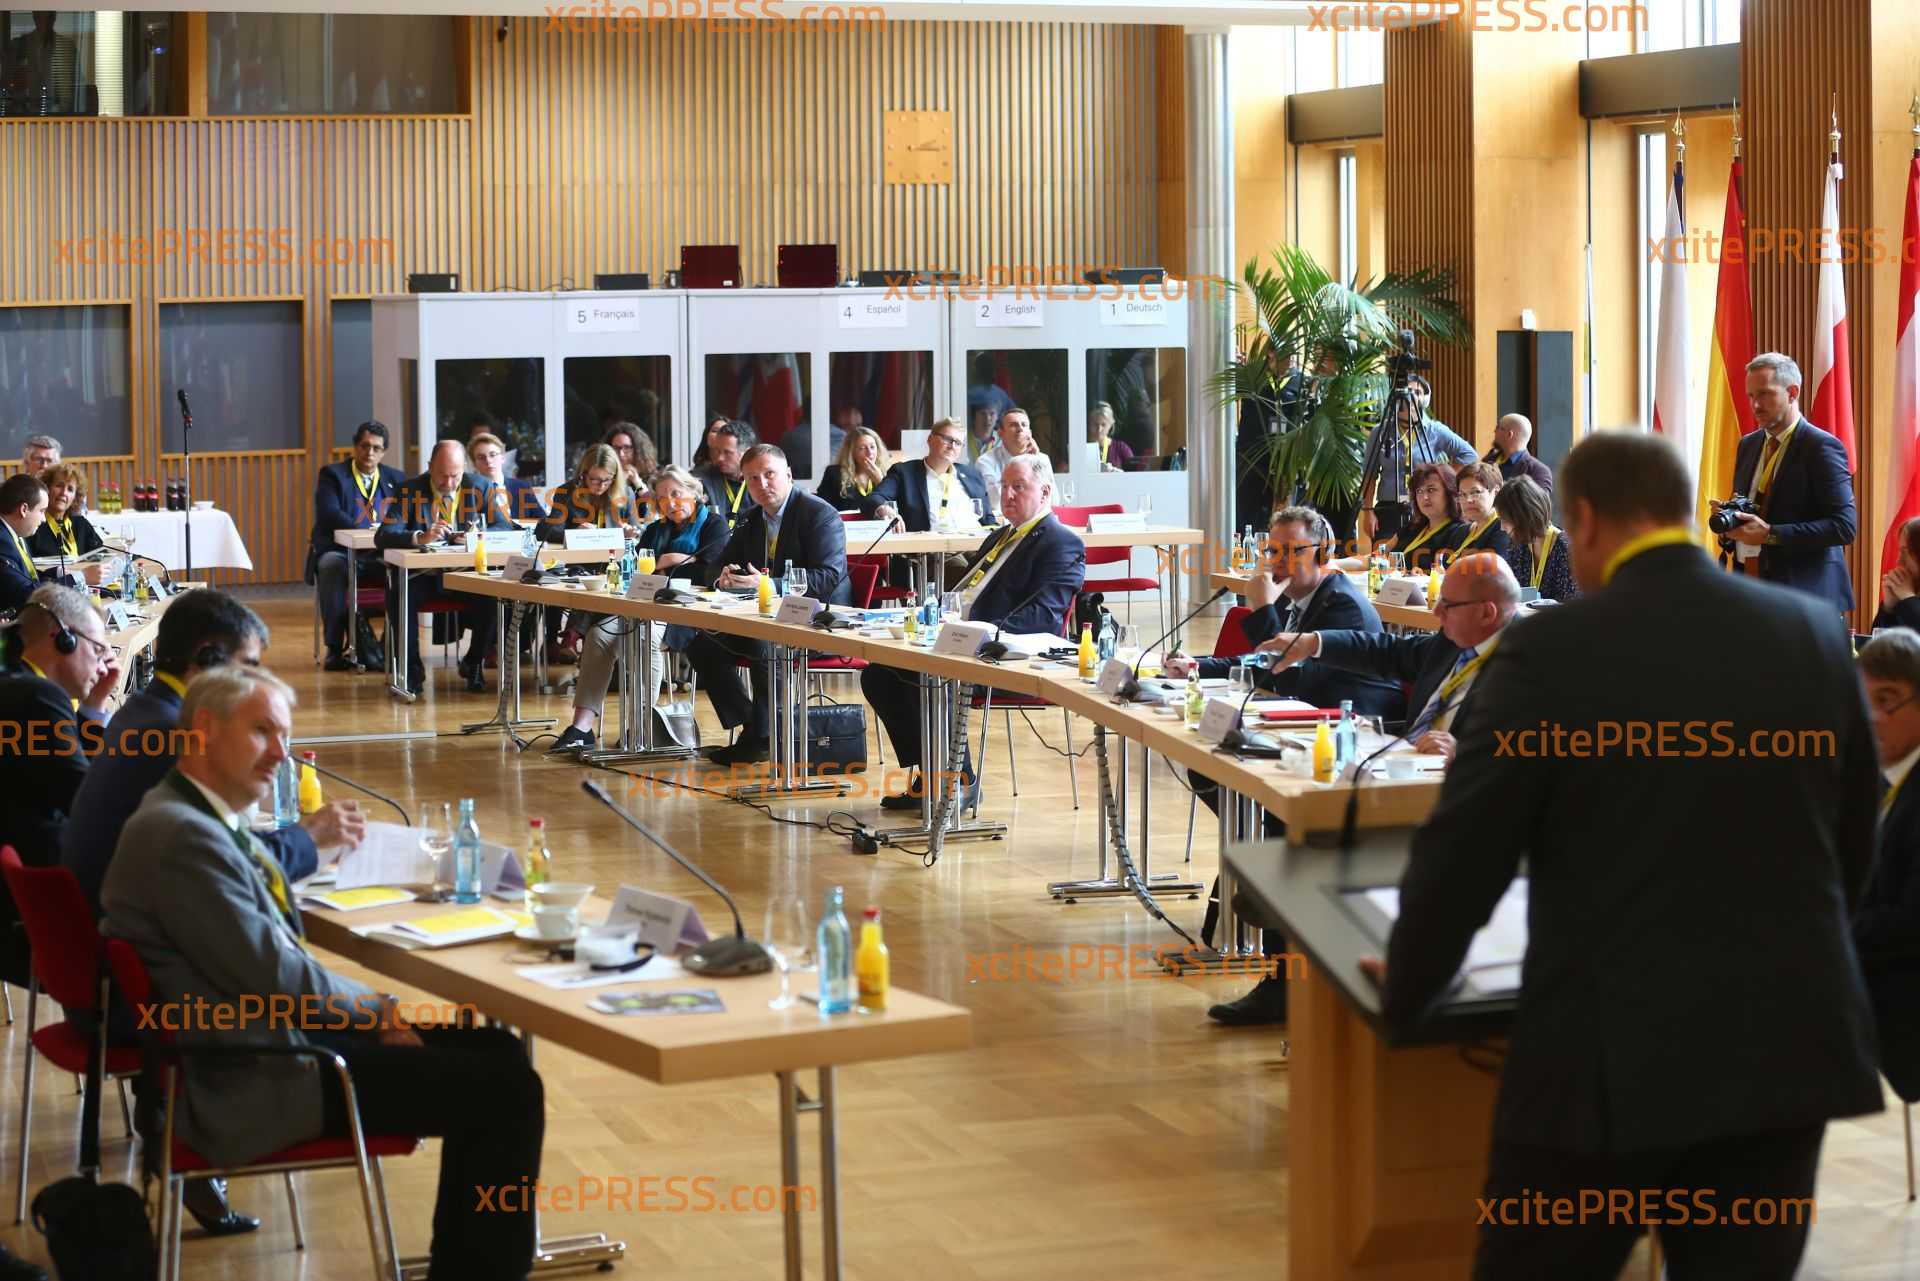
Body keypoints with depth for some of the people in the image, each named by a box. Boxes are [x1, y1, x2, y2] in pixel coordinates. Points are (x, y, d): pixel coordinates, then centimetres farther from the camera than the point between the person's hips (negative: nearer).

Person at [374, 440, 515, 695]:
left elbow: (505, 528, -2)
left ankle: (474, 663, -3)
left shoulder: (480, 487, 3)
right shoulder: (409, 490, -4)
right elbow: (382, 537, -14)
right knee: (399, 596, -32)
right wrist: (420, 537, -34)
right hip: (423, 576, -1)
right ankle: (412, 667, -10)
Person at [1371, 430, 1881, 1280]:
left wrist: (1405, 989, 11)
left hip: (1611, 1053, -4)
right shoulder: (1815, 633, 4)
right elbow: (1853, 842, 13)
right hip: (1789, 1042, 4)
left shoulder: (1553, 650, -10)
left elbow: (1465, 850, -7)